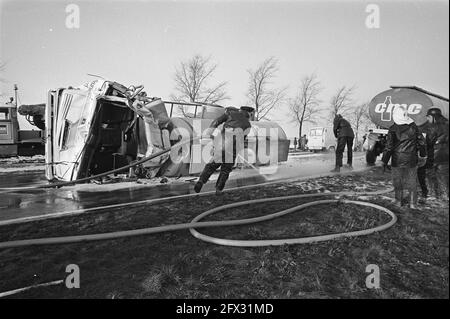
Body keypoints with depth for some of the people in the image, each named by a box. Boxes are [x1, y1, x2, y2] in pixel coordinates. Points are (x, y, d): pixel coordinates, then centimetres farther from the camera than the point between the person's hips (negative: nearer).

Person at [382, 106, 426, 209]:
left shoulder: (393, 129, -10)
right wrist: (423, 154, 22)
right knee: (412, 182, 11)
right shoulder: (413, 126, 0)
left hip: (397, 160, -2)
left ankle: (398, 201, 18)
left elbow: (389, 146, -10)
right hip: (411, 159, 2)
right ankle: (412, 203, 15)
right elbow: (421, 141, 7)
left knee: (398, 181, 11)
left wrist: (385, 161, -3)